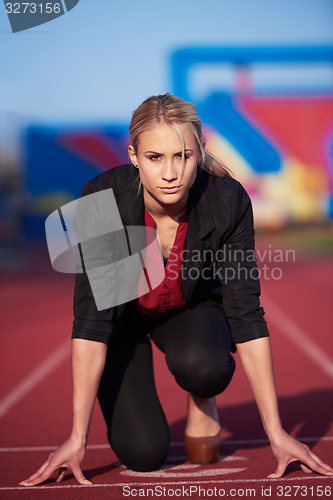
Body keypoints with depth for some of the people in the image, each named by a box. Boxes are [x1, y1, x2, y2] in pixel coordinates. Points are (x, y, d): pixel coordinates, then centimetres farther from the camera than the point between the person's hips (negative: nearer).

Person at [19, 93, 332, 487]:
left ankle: (201, 399, 1)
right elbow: (90, 319, -31)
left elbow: (246, 313, -24)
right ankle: (125, 398, 17)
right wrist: (77, 439, -32)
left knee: (202, 365, -35)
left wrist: (276, 433, -24)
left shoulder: (228, 201, -30)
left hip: (191, 307, 1)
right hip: (123, 310, 0)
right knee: (144, 453, -16)